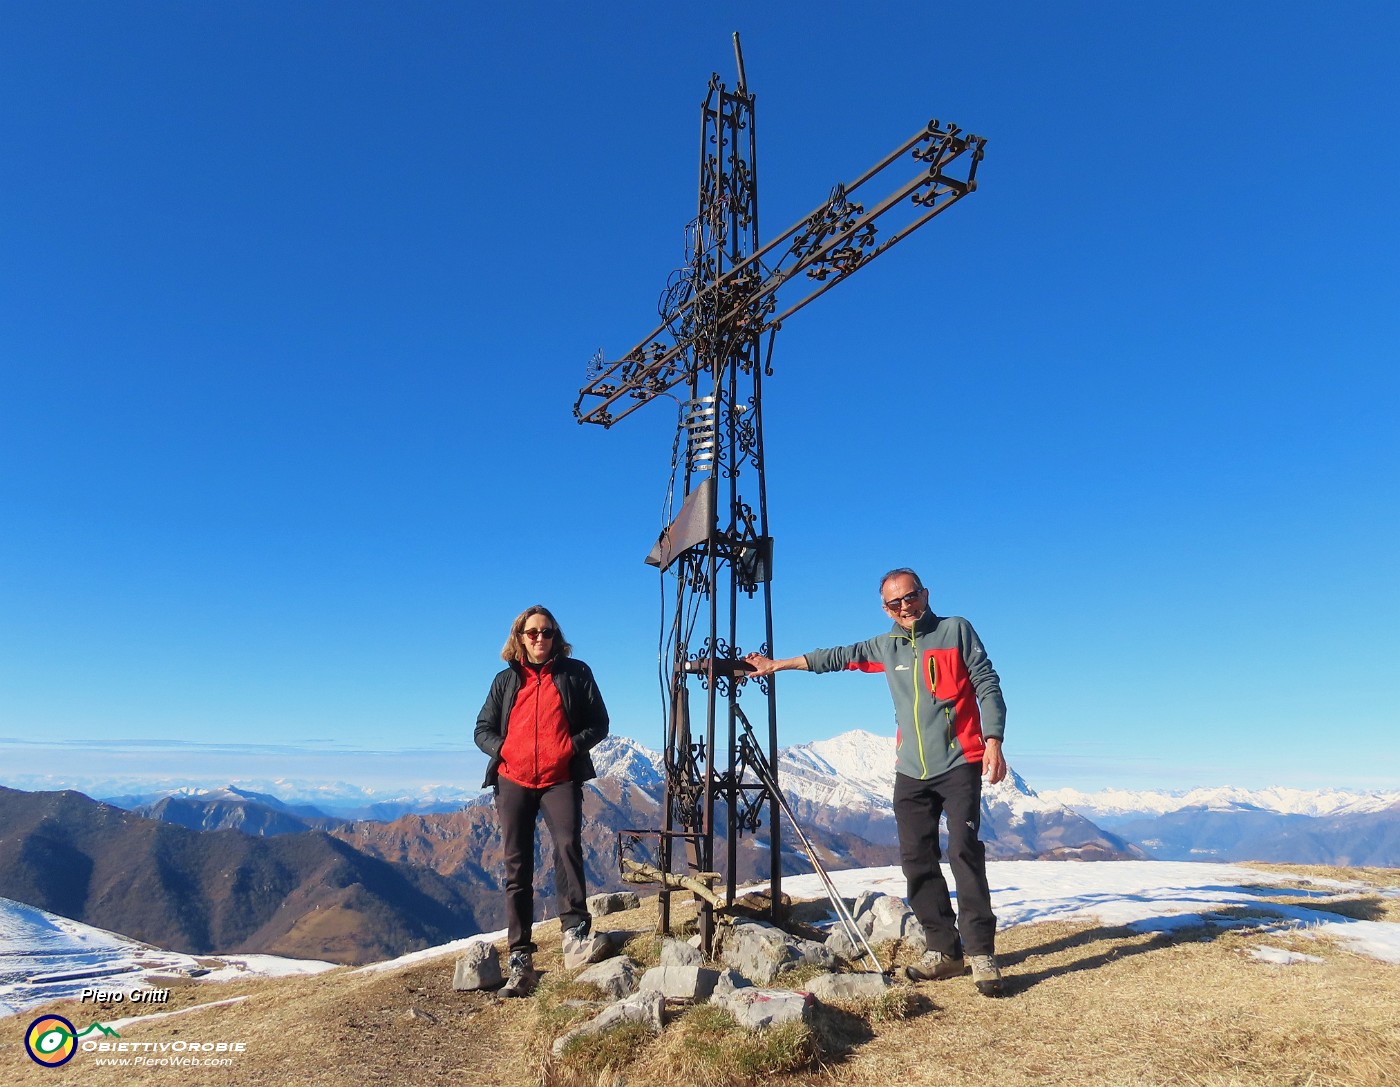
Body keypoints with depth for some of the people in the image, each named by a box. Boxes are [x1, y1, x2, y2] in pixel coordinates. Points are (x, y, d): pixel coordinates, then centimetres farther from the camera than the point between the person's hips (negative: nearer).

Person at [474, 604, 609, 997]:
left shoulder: (575, 673, 8)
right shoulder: (506, 678, 15)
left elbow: (599, 723, 6)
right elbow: (483, 729, 15)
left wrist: (572, 745, -12)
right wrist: (501, 750, -6)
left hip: (560, 778, -2)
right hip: (513, 780, 3)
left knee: (568, 843, -26)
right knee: (517, 868, 3)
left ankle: (574, 923, -10)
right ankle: (521, 961, 9)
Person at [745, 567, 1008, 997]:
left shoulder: (956, 630, 1)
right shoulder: (885, 647, 14)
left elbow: (987, 685, -2)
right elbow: (838, 657, 22)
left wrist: (994, 741, -13)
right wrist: (779, 664, 26)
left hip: (959, 765, -5)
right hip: (911, 772, 5)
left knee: (964, 852, -12)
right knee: (917, 860, 2)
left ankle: (981, 954, -4)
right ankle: (943, 951, 11)